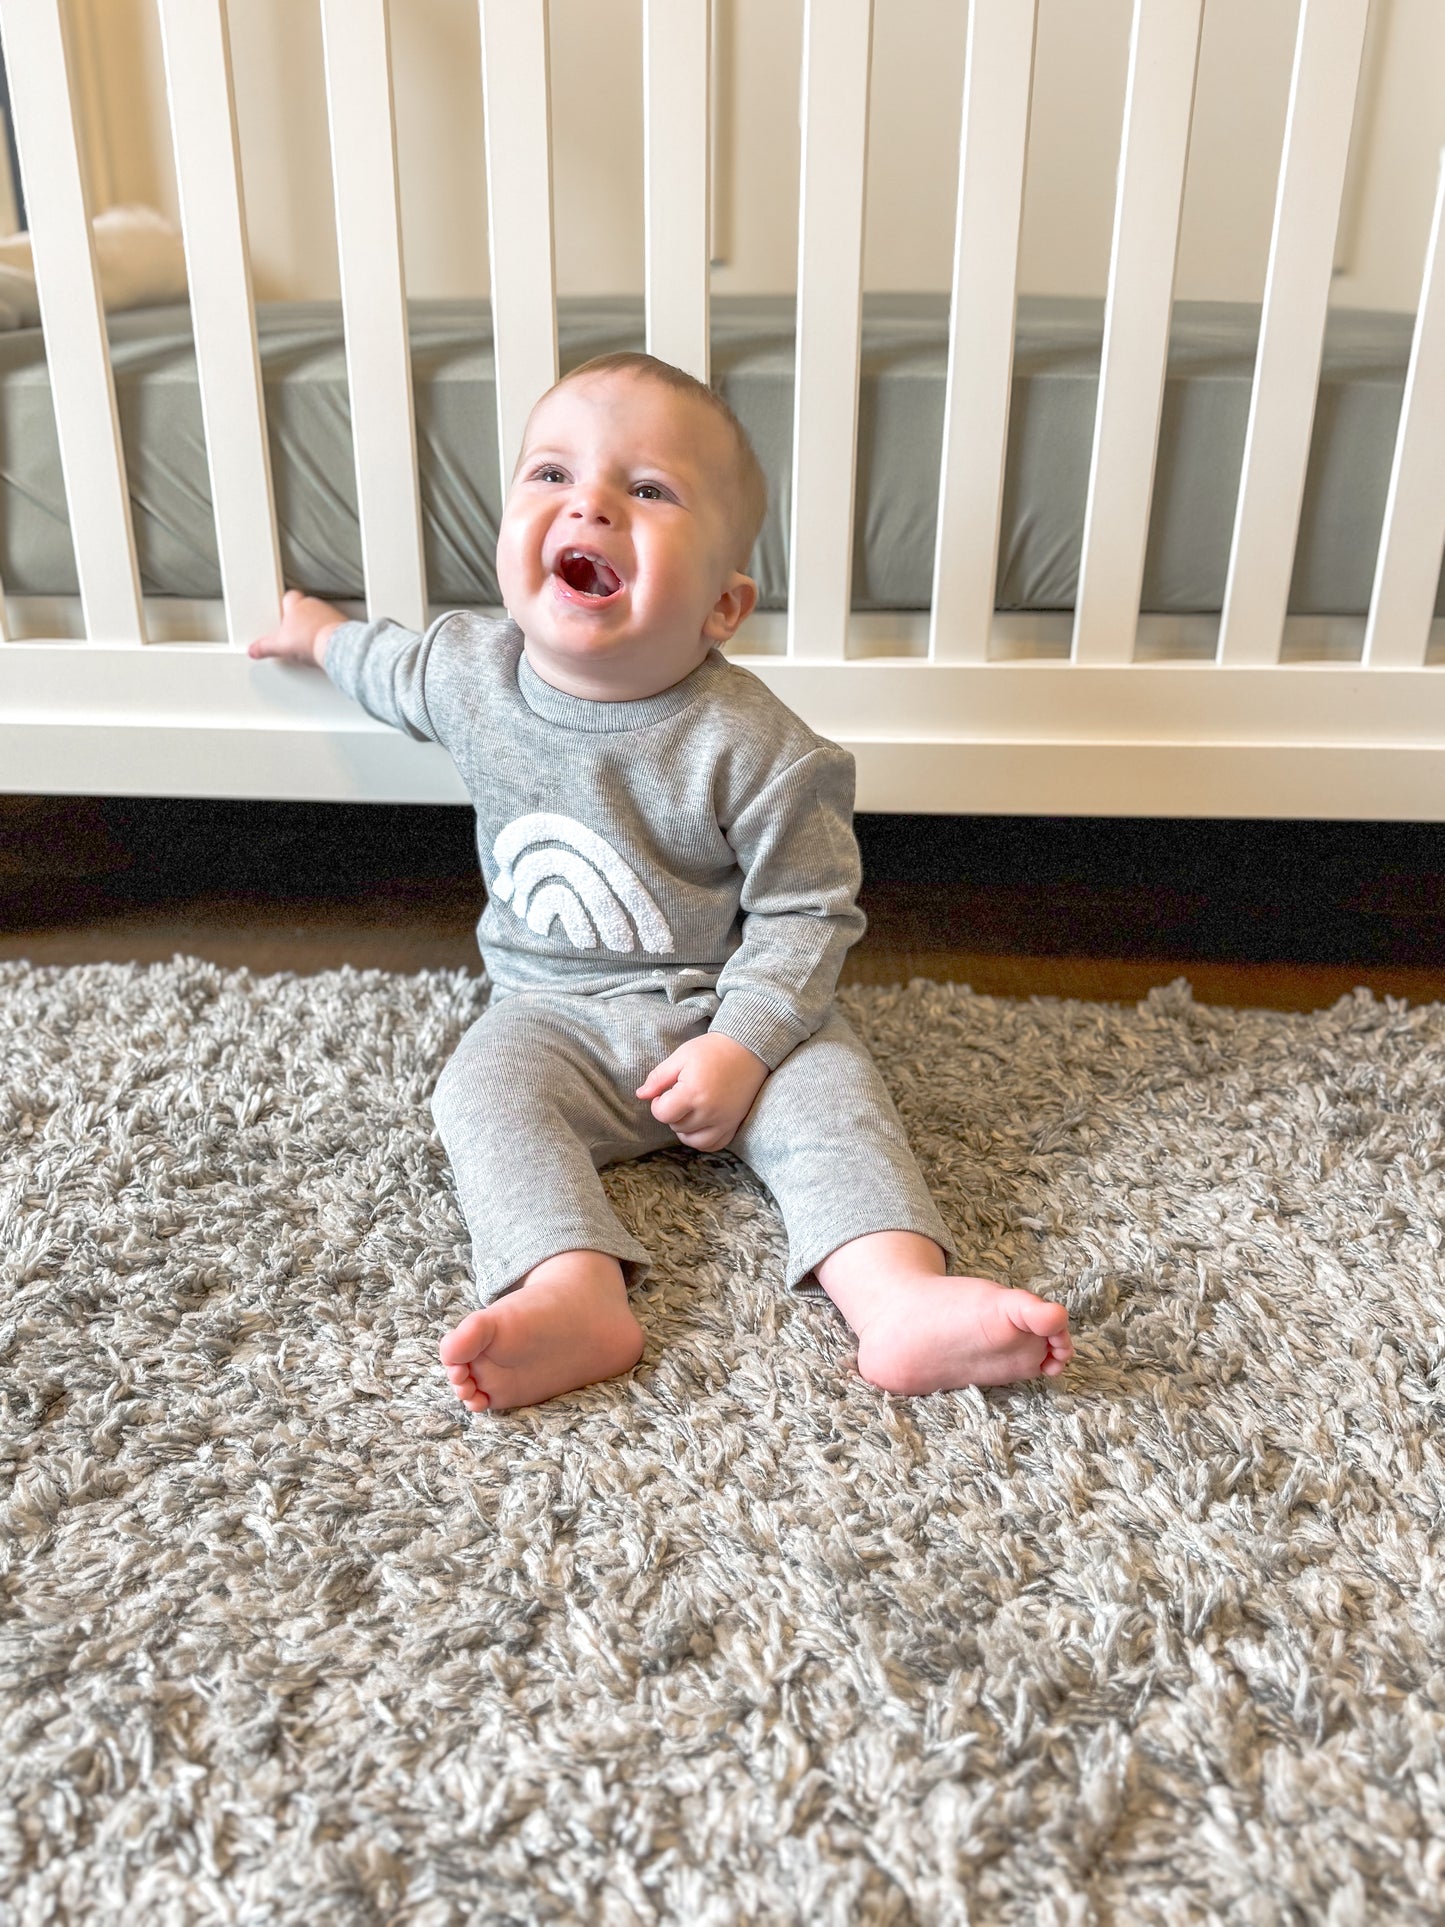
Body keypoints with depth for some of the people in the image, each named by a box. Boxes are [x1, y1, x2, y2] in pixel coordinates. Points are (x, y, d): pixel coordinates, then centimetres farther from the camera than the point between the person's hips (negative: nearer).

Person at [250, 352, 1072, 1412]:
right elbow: (401, 667, 21)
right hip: (555, 1012, 3)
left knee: (829, 1086, -25)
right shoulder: (474, 672, -6)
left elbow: (807, 911, -14)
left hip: (727, 1012, -2)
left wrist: (742, 1043, -24)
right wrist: (325, 636, 37)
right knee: (484, 1090, -24)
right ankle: (574, 1298, -41)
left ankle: (903, 1299, -38)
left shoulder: (751, 745, -21)